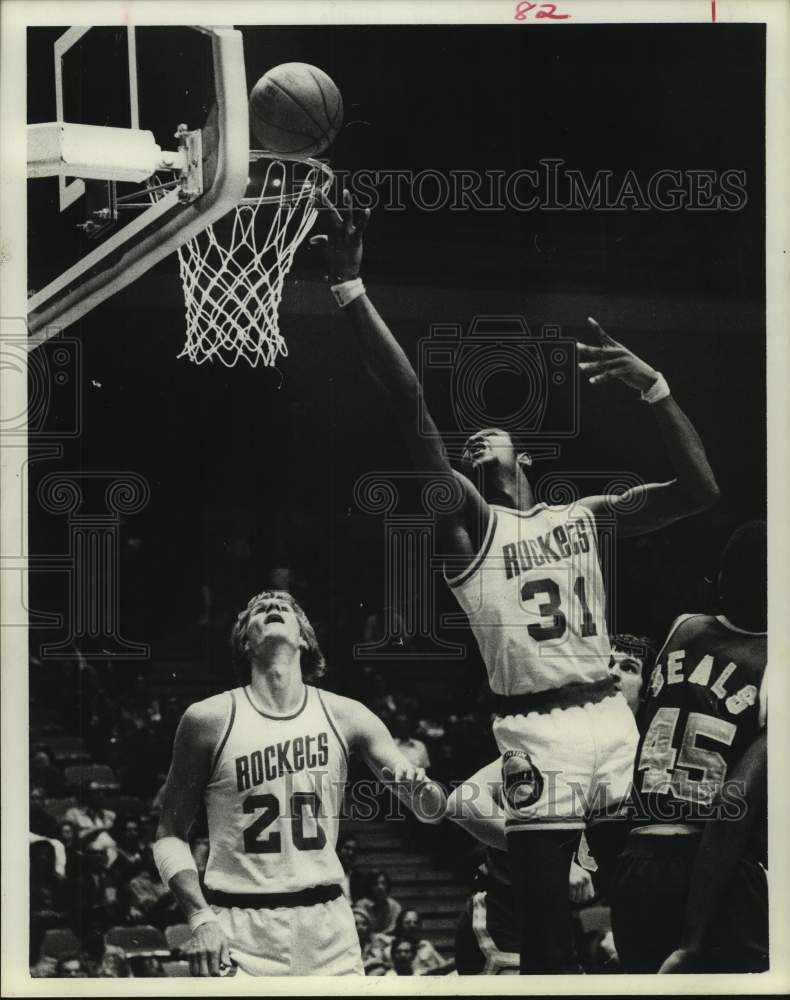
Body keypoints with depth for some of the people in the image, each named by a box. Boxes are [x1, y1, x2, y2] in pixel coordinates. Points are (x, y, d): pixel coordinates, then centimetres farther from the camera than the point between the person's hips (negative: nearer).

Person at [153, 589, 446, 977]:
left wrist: (421, 793, -17)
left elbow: (433, 809, 7)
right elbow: (171, 834, 3)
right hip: (239, 928, -2)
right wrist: (200, 918, -10)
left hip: (326, 923, 2)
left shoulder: (345, 716, 4)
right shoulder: (210, 719, -1)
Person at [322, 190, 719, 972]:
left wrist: (652, 387, -9)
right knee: (544, 917, -2)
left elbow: (700, 489, 1)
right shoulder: (467, 521, 1)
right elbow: (410, 407, -11)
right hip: (536, 730, -3)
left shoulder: (588, 517, 13)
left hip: (611, 717, 4)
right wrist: (350, 287, -22)